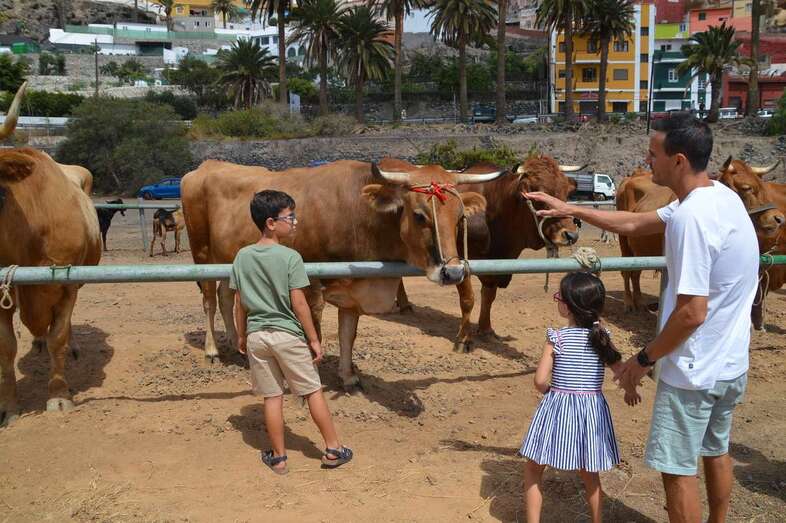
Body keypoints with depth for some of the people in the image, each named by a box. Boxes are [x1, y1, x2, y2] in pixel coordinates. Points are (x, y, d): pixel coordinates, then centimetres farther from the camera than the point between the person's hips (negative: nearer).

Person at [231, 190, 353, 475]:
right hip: (289, 334, -4)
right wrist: (314, 339, -5)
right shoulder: (290, 257, -14)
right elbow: (299, 304, -13)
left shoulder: (242, 257, 0)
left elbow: (239, 303, 5)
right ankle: (333, 450, 19)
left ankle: (278, 457, 21)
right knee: (313, 391, 10)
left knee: (272, 397, 13)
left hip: (257, 336, 4)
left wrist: (242, 335, 17)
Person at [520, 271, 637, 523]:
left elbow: (540, 380, -15)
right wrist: (631, 392, 21)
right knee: (589, 474, 22)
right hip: (592, 411, 4)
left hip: (558, 408, -4)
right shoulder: (602, 337, -2)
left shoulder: (557, 338, -12)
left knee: (532, 470, 13)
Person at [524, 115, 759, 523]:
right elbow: (634, 224, 13)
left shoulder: (691, 217, -27)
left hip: (695, 371, -10)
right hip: (730, 364, 10)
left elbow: (691, 313, -27)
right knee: (715, 451, 25)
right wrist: (569, 210, 14)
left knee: (677, 468, 6)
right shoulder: (719, 195, 4)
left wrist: (645, 359, -13)